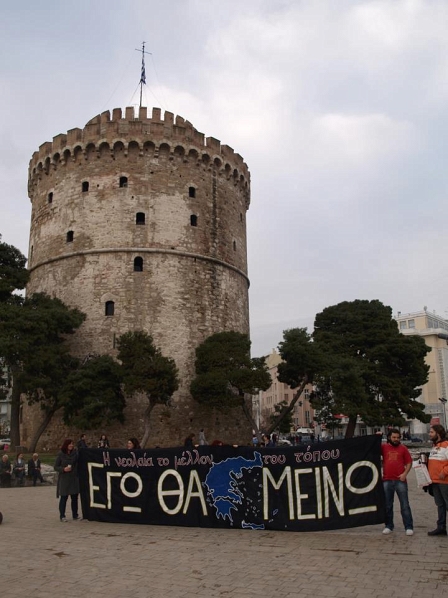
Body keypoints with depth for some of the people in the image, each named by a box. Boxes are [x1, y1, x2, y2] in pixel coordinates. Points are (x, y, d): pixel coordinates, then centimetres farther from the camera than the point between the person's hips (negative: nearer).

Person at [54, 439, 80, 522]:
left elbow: (78, 464, 2)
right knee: (63, 498, 1)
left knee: (74, 498, 7)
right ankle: (62, 516, 12)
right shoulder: (61, 455, -3)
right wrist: (63, 469, -16)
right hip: (64, 479, -3)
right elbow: (56, 467, -2)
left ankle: (75, 515, 18)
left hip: (74, 479, 3)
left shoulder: (75, 453, 2)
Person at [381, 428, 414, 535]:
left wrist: (405, 473, -8)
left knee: (405, 504, 0)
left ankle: (409, 527, 6)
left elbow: (409, 462, 5)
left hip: (400, 480, -1)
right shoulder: (384, 447, 7)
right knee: (388, 505, 10)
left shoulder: (403, 448, 5)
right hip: (387, 480, 2)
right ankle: (389, 526, 20)